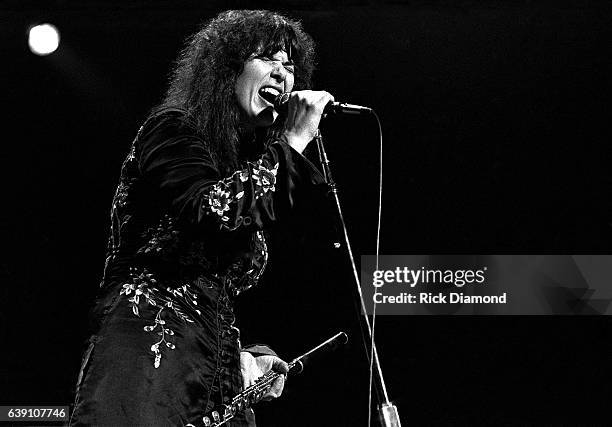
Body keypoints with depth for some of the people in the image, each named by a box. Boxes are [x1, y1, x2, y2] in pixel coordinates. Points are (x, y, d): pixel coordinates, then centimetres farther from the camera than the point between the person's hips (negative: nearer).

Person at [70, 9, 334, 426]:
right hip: (149, 353, -7)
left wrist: (242, 356, 9)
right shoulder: (172, 128, 3)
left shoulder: (247, 168, 23)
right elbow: (215, 209, -19)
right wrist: (295, 141, -9)